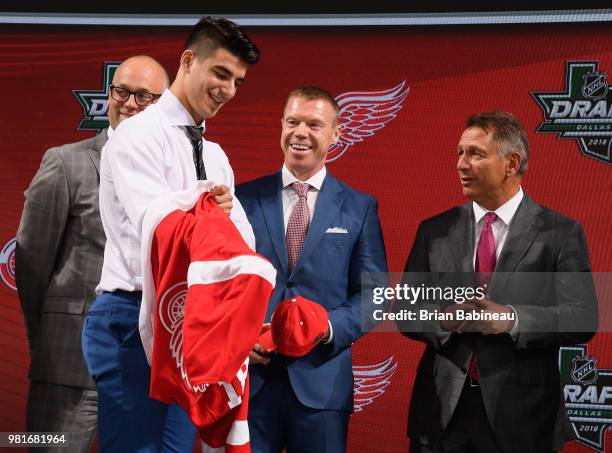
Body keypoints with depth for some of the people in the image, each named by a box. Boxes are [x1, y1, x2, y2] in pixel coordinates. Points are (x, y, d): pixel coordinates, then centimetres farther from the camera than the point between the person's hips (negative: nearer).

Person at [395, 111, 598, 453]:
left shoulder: (561, 234, -2)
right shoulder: (435, 231, 7)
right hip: (443, 411, 3)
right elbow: (405, 310, 6)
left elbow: (582, 318, -9)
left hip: (521, 414, -2)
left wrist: (510, 318, -24)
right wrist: (443, 319, -16)